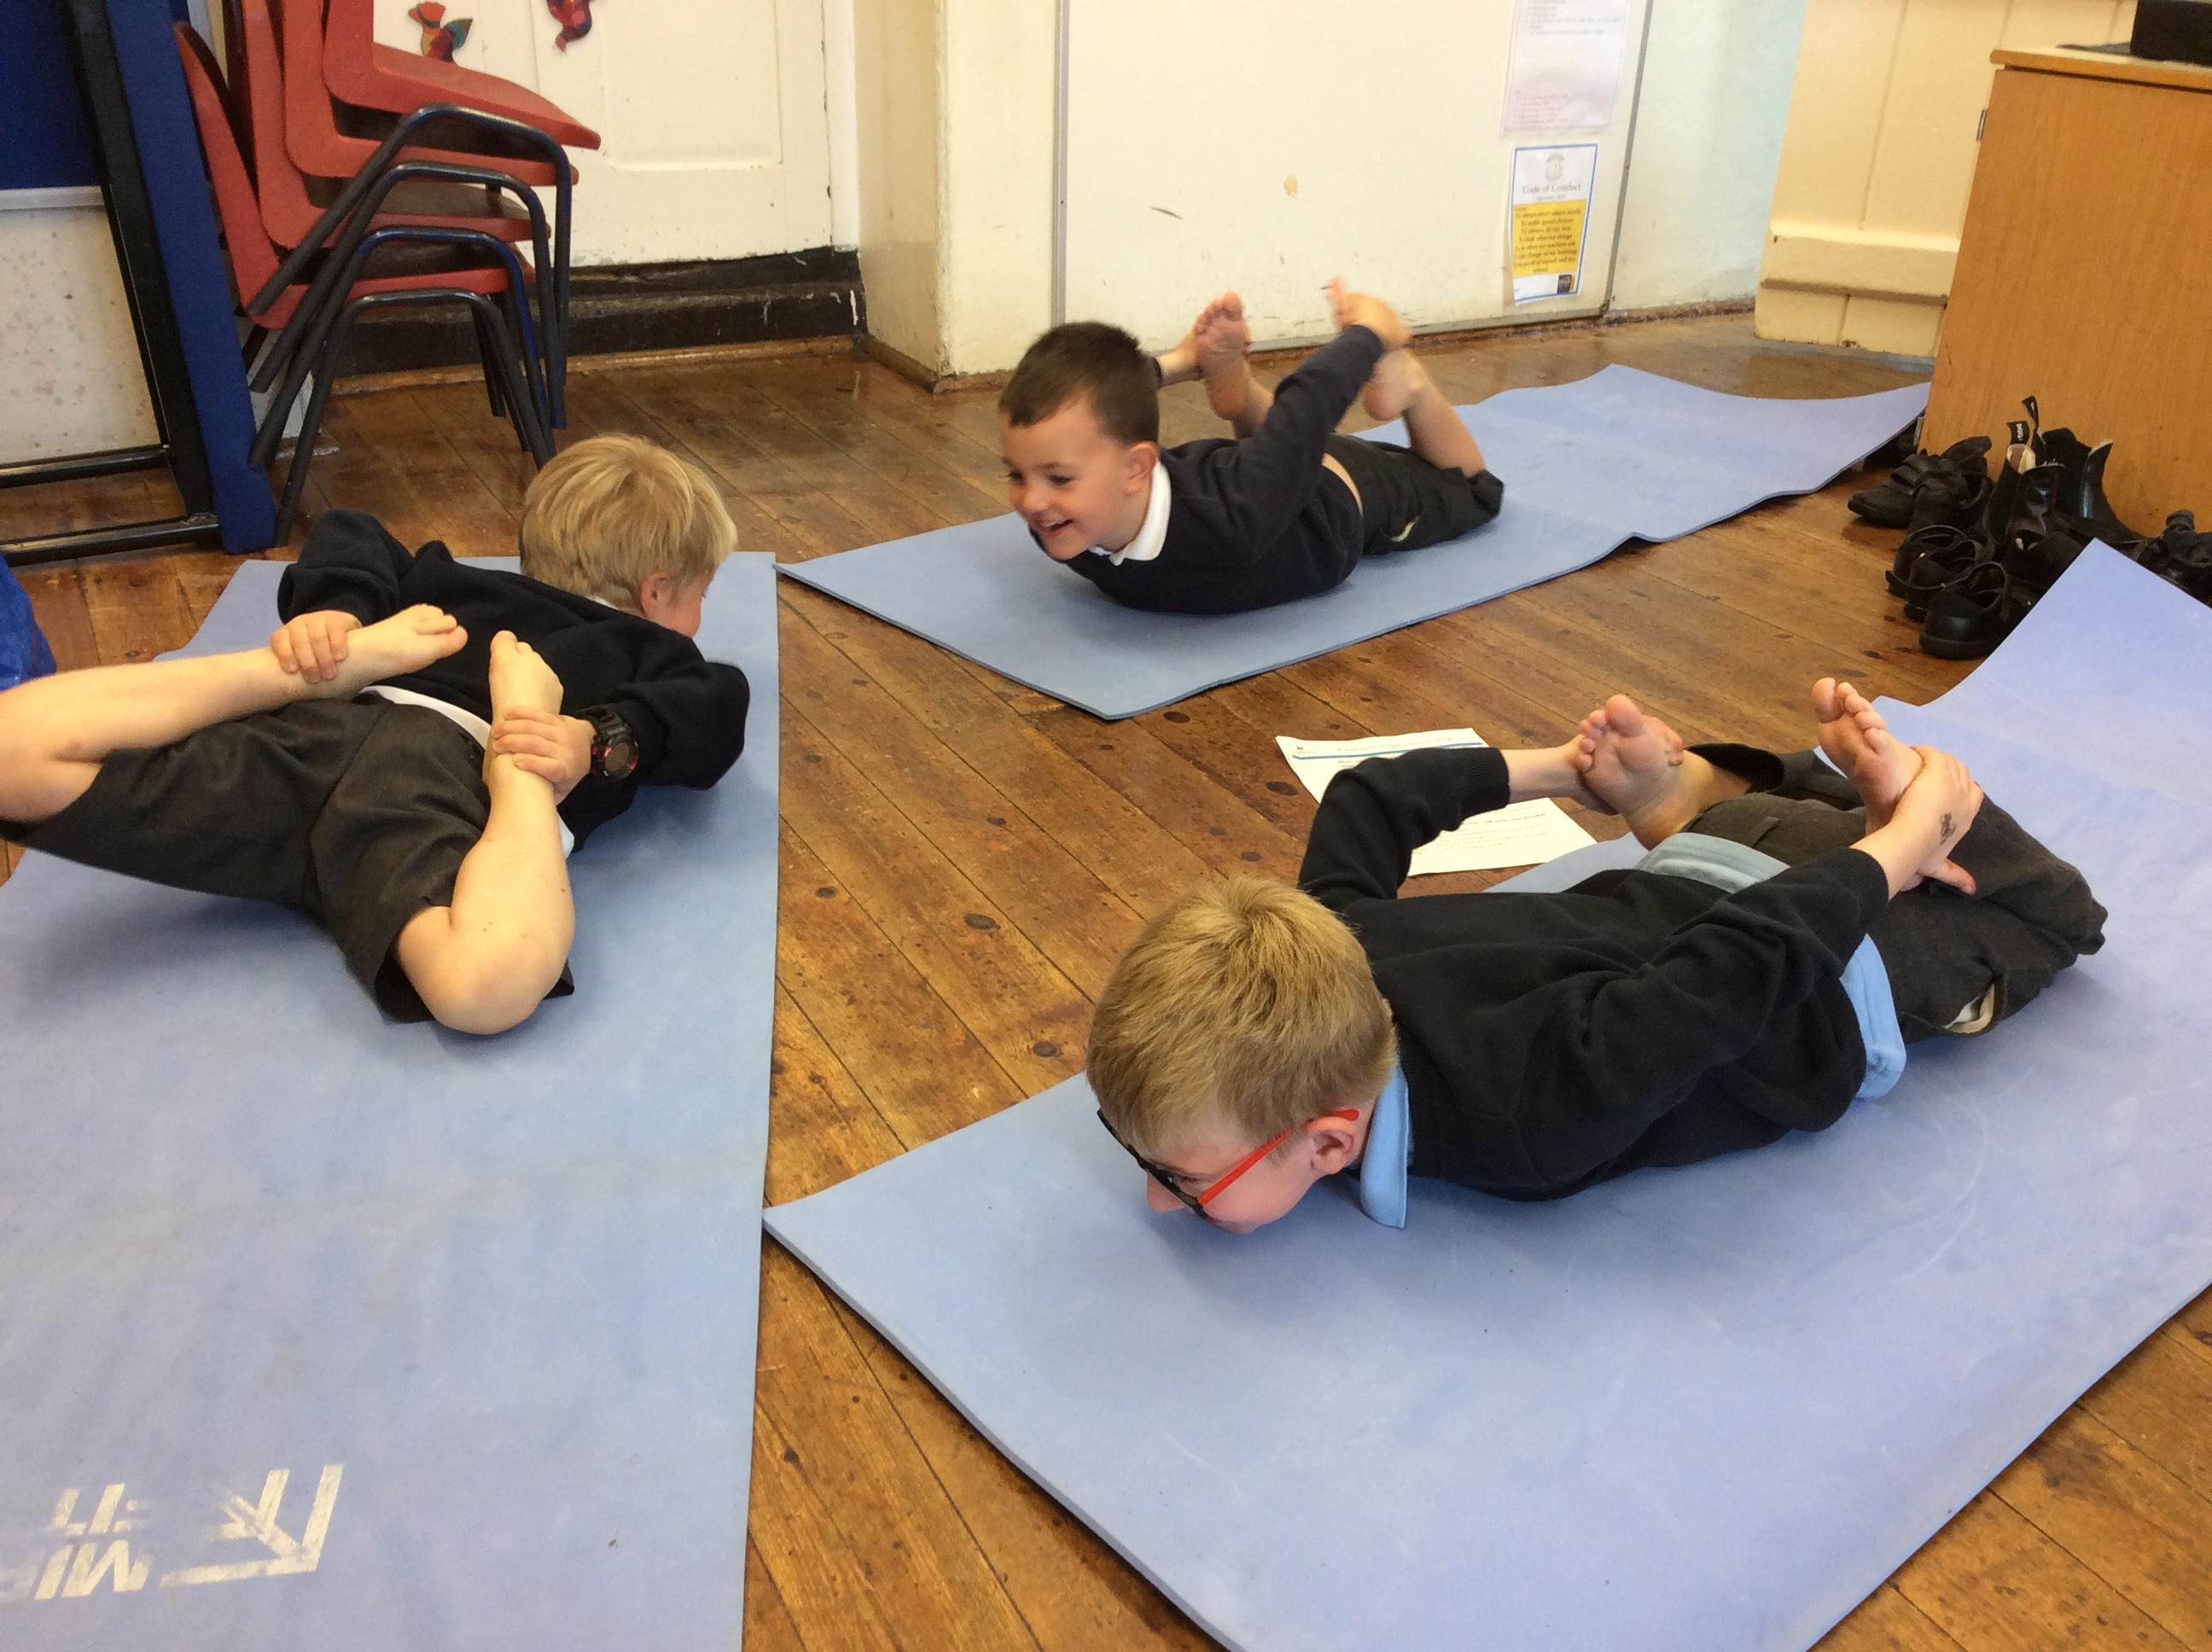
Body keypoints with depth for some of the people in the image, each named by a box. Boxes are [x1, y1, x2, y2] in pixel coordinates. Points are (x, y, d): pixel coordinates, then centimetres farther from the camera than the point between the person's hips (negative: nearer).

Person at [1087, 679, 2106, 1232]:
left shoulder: (1521, 1116, -47)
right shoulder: (1324, 944, -28)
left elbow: (1753, 958, -44)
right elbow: (1370, 796, -11)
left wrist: (1904, 839, -26)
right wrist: (1564, 769, 1)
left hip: (1830, 975, -4)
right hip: (1689, 881, 4)